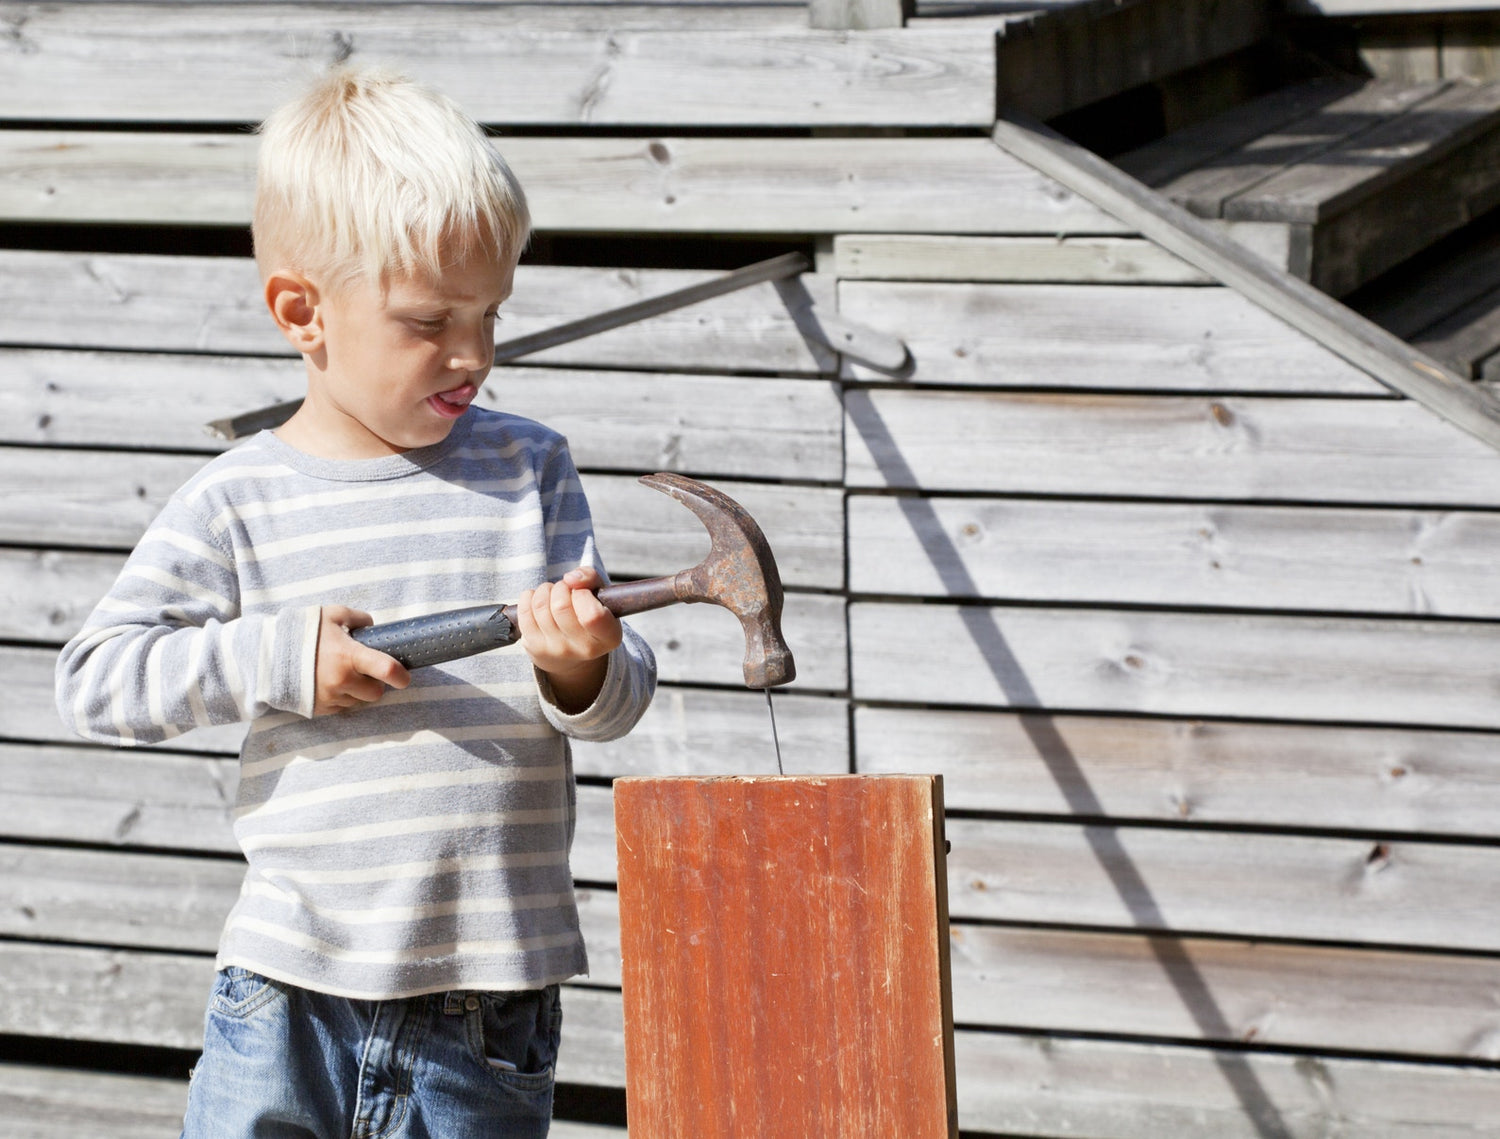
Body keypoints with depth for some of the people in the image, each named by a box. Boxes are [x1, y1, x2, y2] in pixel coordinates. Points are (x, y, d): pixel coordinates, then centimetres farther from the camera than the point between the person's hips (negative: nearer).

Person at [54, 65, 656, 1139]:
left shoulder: (531, 467, 5)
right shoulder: (239, 503, -1)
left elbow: (621, 698, 3)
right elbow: (94, 676, -2)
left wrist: (581, 668, -20)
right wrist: (280, 661, -12)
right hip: (291, 989, -1)